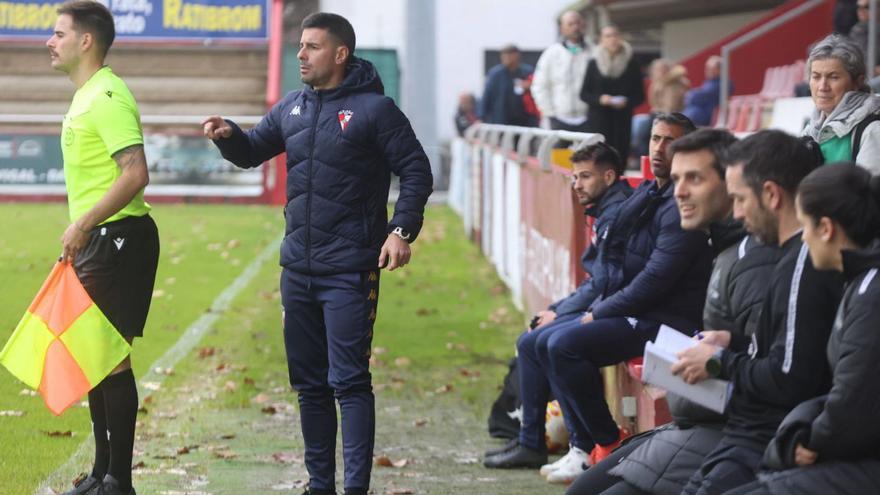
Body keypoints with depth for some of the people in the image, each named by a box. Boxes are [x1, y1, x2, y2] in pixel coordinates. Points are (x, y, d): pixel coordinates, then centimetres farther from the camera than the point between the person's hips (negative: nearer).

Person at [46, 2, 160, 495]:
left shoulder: (108, 97, -16)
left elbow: (136, 173, -25)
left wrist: (84, 223, -24)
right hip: (93, 242, 11)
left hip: (115, 237, -11)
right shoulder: (86, 96, 17)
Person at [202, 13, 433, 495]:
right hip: (298, 268, 7)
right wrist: (229, 135, -4)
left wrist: (401, 230, -15)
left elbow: (416, 170, -5)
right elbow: (252, 151, 19)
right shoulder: (292, 106, 11)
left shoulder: (374, 108, -7)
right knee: (309, 382, 12)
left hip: (349, 272, -6)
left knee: (348, 381, -8)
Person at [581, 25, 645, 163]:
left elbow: (640, 96, 7)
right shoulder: (594, 64, 6)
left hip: (622, 119, 1)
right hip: (598, 119, 0)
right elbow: (584, 94, 6)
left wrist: (626, 102, -13)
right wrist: (599, 99, -12)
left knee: (620, 157, -5)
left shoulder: (632, 65, 5)